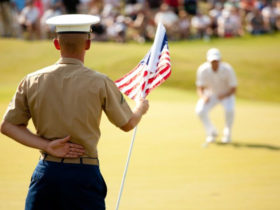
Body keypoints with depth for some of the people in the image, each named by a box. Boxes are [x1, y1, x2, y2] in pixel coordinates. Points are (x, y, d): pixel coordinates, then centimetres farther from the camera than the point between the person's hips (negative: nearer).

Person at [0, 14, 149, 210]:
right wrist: (141, 107, 29)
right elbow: (127, 124, 6)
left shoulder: (32, 81, 1)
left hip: (46, 172, 3)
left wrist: (46, 145, -4)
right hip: (84, 172, -3)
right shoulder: (99, 83, -6)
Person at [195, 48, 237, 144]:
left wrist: (224, 96, -36)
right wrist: (203, 97, -33)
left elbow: (233, 88, -17)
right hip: (210, 94, 2)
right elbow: (200, 88, -11)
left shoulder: (227, 69, -25)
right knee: (200, 110, -25)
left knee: (229, 109, -34)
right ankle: (211, 133, 3)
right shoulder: (202, 69, -21)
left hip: (226, 94, -2)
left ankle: (227, 134, -7)